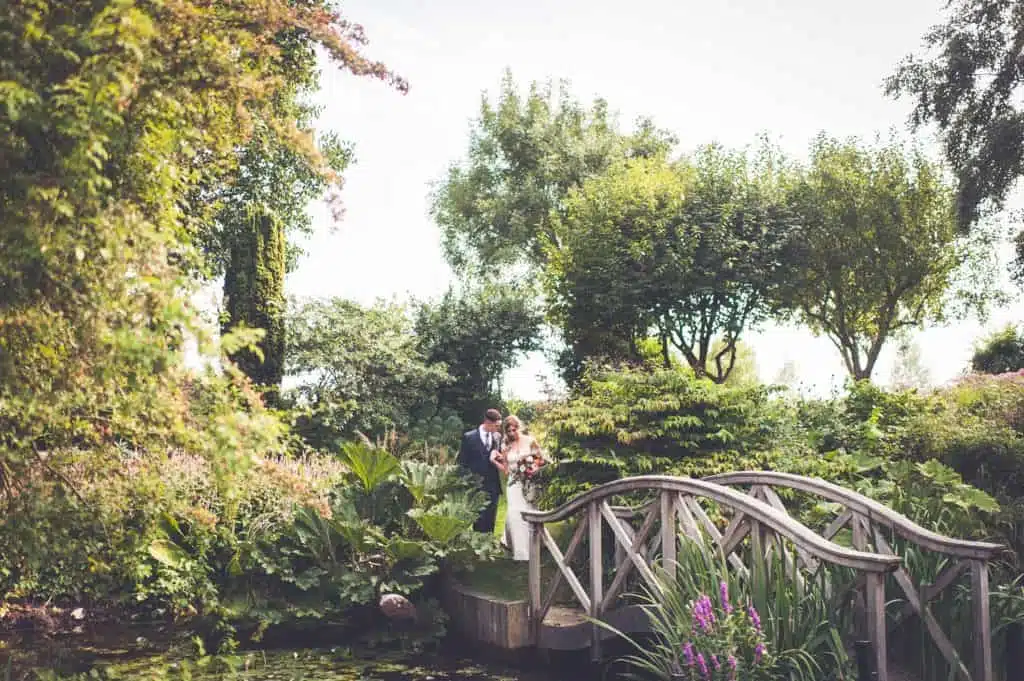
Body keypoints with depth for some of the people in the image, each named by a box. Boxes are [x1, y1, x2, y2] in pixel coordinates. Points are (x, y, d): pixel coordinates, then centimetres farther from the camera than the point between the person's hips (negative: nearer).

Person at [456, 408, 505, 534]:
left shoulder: (497, 437, 8)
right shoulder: (469, 437, -5)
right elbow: (461, 462, -2)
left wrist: (498, 457, -6)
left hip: (493, 487, 4)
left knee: (489, 525, 8)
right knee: (479, 525, -1)